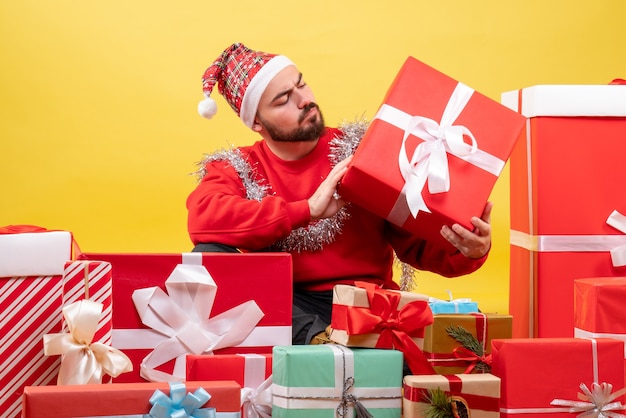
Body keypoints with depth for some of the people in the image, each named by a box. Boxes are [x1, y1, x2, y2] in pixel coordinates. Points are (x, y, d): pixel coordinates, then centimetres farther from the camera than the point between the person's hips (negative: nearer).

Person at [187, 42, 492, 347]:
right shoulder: (235, 170, 6)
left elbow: (417, 244, 4)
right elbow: (202, 219, -18)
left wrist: (468, 251, -19)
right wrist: (308, 209, -18)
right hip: (283, 308, 2)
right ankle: (320, 338, -31)